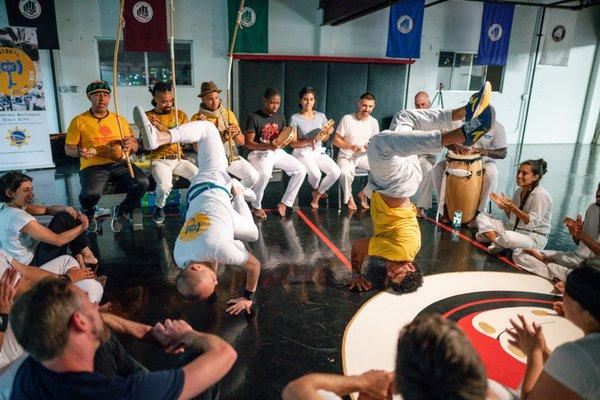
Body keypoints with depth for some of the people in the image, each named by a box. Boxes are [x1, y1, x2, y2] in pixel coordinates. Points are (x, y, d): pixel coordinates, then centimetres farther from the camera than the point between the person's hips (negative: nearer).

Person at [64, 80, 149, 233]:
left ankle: (121, 212, 5)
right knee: (91, 193, -33)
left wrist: (131, 144, -8)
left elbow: (135, 147, 17)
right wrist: (79, 152, -15)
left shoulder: (120, 120, 16)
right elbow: (68, 149, 9)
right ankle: (88, 215, 8)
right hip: (92, 166, -2)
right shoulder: (79, 121, 7)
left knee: (142, 182, -26)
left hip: (119, 163, 3)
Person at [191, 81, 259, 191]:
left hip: (232, 157, 4)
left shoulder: (229, 114, 6)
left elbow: (242, 142, 3)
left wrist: (236, 133, -19)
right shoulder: (197, 118, -3)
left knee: (253, 176, -16)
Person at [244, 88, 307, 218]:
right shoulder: (254, 118, -8)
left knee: (301, 170, -13)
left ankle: (284, 204, -3)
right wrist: (268, 146, -27)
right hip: (259, 152, -6)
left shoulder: (281, 118, 10)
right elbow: (248, 144, -12)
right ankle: (256, 207, -11)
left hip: (277, 152, 6)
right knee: (265, 173, -37)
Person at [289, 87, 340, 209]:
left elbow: (324, 139, 14)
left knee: (336, 172, -20)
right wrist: (310, 141, -22)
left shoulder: (321, 116, 7)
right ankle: (317, 191, 9)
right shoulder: (295, 118, -5)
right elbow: (293, 143, -8)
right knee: (315, 174, -31)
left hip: (318, 151, 4)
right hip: (302, 152, -4)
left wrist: (328, 133, -9)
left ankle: (316, 195, 4)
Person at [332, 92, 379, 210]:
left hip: (364, 156, 4)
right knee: (345, 173, -36)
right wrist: (350, 146, -25)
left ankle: (364, 193, 3)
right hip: (346, 156, -4)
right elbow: (336, 140, -8)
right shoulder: (347, 119, -11)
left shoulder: (374, 122, 1)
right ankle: (349, 197, -4)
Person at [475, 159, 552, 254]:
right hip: (514, 229, 8)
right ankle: (496, 240, -19)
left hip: (534, 238, -8)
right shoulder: (519, 191, 8)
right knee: (481, 216, 0)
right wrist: (504, 206, -6)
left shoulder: (540, 194, -17)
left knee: (507, 236, -41)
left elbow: (532, 222, -24)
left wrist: (512, 207, -29)